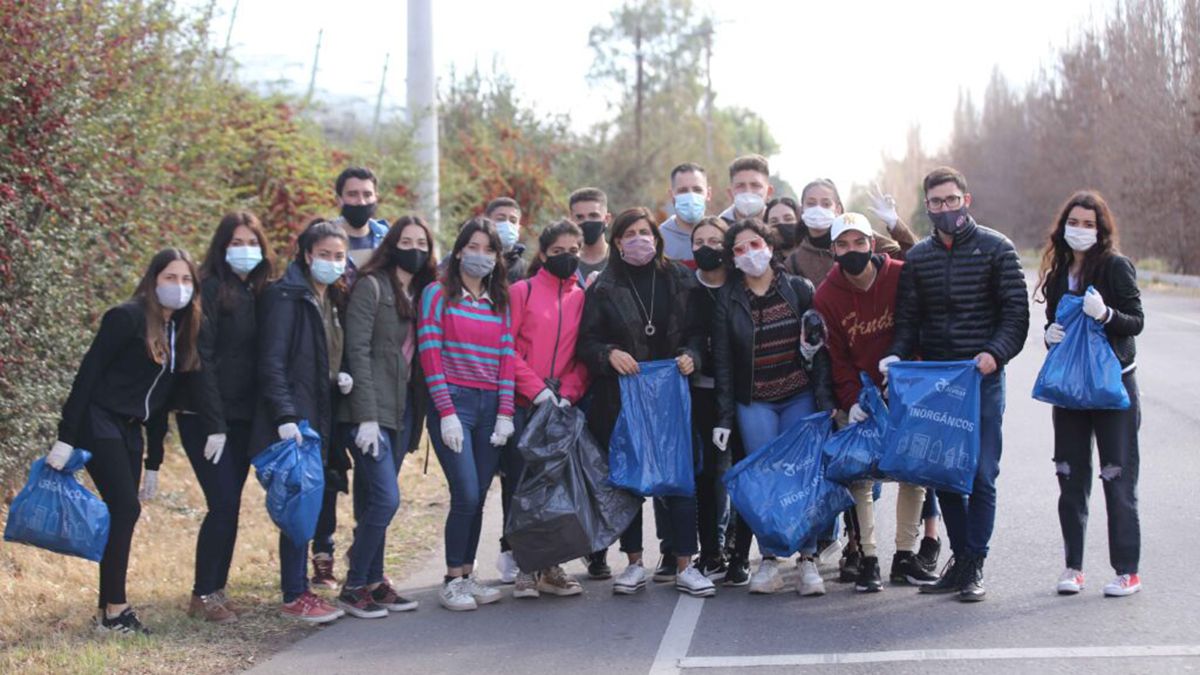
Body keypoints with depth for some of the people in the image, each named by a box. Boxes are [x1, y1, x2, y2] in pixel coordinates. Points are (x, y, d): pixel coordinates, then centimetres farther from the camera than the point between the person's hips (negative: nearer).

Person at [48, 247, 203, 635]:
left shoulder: (181, 330, 10)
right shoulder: (127, 318, -12)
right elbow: (88, 374, -14)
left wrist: (154, 464, 15)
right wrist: (65, 438, -19)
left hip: (129, 431, 7)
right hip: (98, 424, -7)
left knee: (123, 514, 6)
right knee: (125, 509, -12)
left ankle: (110, 608, 13)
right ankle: (114, 611, -5)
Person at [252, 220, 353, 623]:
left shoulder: (333, 301, 17)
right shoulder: (286, 296, -8)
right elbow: (272, 361, -14)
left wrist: (341, 378, 2)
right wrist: (285, 416, -21)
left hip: (321, 418, 8)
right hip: (294, 420, -8)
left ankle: (300, 589, 16)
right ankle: (295, 597, -1)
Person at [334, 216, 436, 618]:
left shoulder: (423, 293, 15)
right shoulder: (371, 286, -5)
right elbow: (358, 351, -11)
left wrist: (415, 417, 8)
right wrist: (367, 417, -17)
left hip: (403, 407, 6)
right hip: (370, 409, -6)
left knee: (373, 501, 10)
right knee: (385, 498, -12)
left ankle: (374, 581, 16)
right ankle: (354, 588, -1)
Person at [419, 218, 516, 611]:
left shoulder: (500, 302, 15)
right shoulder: (438, 294, 2)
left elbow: (506, 358, 10)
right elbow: (430, 355, -4)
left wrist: (505, 414, 1)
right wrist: (447, 413, -11)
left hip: (491, 406, 4)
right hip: (453, 403, -4)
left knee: (477, 498, 4)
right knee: (466, 494, -12)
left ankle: (467, 576, 13)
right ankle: (452, 581, -1)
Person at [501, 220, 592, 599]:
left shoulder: (582, 298, 10)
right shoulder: (522, 291, 1)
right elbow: (506, 347, -5)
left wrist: (568, 393, -6)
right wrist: (537, 389, -12)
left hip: (563, 406, 3)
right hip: (523, 405, -3)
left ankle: (549, 566, 13)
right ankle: (524, 567, 4)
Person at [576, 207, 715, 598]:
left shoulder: (679, 281, 7)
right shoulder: (603, 289, 3)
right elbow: (587, 341, 2)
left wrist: (691, 356, -7)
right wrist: (610, 354, -17)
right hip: (620, 396, 0)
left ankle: (684, 566, 4)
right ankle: (634, 563, 17)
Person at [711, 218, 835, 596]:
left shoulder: (799, 290, 4)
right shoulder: (728, 300, 4)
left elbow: (821, 345, 3)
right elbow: (722, 361, 3)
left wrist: (825, 398, -5)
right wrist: (723, 418, -1)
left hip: (800, 397, 0)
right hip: (754, 402, 0)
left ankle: (808, 559, -1)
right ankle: (768, 561, -2)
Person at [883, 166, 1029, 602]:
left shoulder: (995, 249, -1)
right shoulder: (917, 258, 10)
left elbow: (1016, 311, -3)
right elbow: (908, 320, 11)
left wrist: (995, 353, -19)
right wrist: (897, 355, -7)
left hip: (983, 378, -4)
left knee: (981, 475, -3)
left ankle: (974, 565, 4)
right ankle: (960, 556, 18)